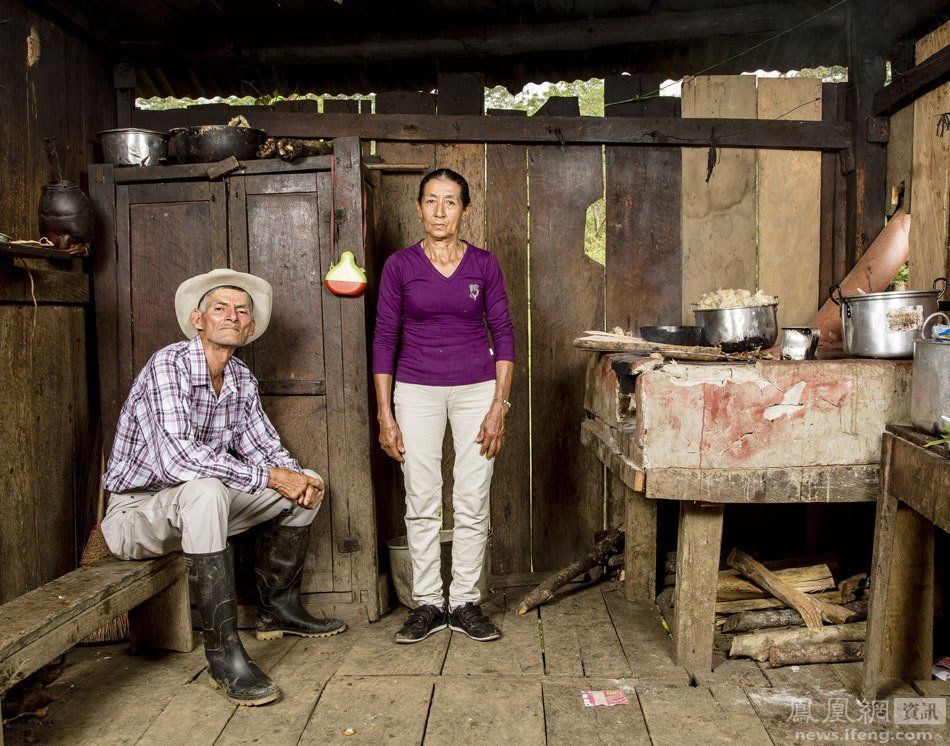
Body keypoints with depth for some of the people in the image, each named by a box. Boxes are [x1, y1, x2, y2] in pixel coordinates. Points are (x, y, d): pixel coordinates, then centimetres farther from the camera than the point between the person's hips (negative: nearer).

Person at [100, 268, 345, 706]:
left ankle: (277, 608, 17)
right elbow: (178, 458, -35)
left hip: (198, 506, 8)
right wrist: (270, 477, -29)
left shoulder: (242, 380, 1)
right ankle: (223, 653, -32)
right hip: (136, 510, -8)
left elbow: (265, 447, 7)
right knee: (205, 490, -39)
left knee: (304, 484, 4)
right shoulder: (168, 366, -22)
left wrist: (296, 477, -16)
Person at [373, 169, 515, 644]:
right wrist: (384, 415, -4)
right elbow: (385, 339, 0)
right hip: (416, 391, 0)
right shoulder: (399, 265, 0)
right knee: (421, 504, 3)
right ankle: (427, 604, 18)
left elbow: (503, 335, 2)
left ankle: (465, 604, 18)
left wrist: (499, 407, -6)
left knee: (473, 504, 3)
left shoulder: (484, 264, 2)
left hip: (476, 390, 1)